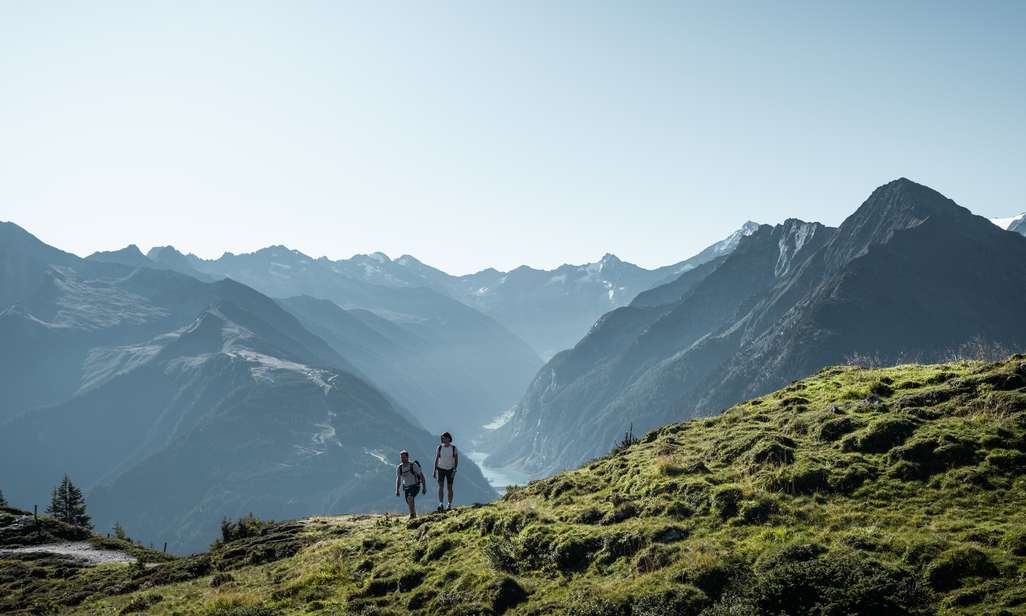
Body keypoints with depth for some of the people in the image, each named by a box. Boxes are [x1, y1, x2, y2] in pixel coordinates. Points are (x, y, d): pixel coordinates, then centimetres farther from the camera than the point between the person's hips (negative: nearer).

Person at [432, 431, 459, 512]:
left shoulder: (454, 448, -9)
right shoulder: (439, 448, -5)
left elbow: (456, 460, -8)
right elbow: (436, 459, 1)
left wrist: (454, 470, -18)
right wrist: (434, 471, -1)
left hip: (450, 470, 0)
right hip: (440, 469, 0)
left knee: (450, 488, 4)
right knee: (440, 486, -17)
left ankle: (450, 505, 19)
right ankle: (440, 504, -27)